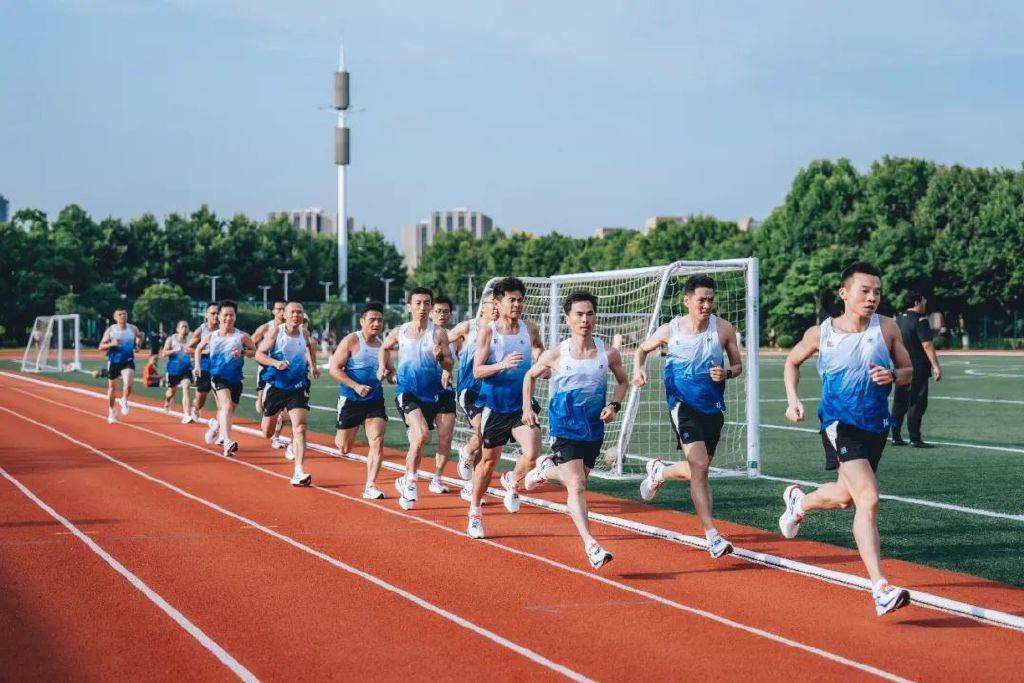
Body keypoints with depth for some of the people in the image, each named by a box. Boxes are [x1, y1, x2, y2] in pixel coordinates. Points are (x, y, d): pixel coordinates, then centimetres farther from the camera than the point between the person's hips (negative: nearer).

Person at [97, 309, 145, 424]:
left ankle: (124, 401, 10)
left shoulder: (133, 329, 1)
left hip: (128, 361, 0)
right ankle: (111, 412, 28)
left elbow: (139, 343, 16)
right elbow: (101, 347, -2)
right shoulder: (110, 330, -2)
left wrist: (139, 340, -6)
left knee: (128, 384, -21)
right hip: (113, 361, 1)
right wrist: (111, 344, -19)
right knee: (112, 387, 11)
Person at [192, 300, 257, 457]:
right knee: (227, 405, -26)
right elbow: (199, 348, 21)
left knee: (229, 409, 18)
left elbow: (254, 351, 4)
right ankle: (227, 442, -36)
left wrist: (242, 352, -15)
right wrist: (197, 365, 9)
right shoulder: (211, 337, 3)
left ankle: (216, 425, 54)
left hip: (235, 379, 3)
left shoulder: (241, 336, -2)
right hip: (218, 376, -2)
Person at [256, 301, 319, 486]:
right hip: (276, 387, -1)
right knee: (267, 432, 12)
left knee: (300, 429, -16)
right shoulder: (275, 332, -9)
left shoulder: (304, 332, 2)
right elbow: (259, 354, -9)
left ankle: (298, 473, -20)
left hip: (298, 389, 1)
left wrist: (312, 365, 15)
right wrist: (275, 363, -25)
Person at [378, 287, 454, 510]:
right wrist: (383, 368, 12)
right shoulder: (399, 332, 1)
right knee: (422, 435, -23)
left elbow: (449, 366, -10)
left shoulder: (438, 333, -5)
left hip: (430, 395, 1)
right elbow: (385, 347, 24)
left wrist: (441, 357, -30)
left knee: (417, 442, 9)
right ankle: (411, 479, -7)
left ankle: (405, 482, 30)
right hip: (406, 391, -1)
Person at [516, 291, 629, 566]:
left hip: (594, 428, 4)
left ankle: (546, 467, 48)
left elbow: (622, 381, 14)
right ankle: (590, 544, -17)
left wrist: (614, 405, -3)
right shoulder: (555, 355, -7)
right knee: (577, 486, -15)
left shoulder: (609, 354, -3)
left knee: (577, 480, 18)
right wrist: (527, 408, 4)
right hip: (564, 427, -4)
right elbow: (530, 375, 11)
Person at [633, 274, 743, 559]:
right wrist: (638, 369, -6)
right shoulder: (670, 330, -5)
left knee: (697, 469, 14)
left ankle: (659, 471, 47)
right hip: (683, 405, -4)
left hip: (713, 407, 4)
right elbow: (642, 349, 14)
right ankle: (712, 536, -17)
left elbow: (738, 365, 8)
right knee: (699, 467, -18)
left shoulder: (723, 328, -2)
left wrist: (727, 373, -14)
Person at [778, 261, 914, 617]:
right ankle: (880, 590, -23)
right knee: (868, 499, -20)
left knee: (846, 496, 21)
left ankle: (799, 501, 56)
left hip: (876, 426, 4)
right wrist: (793, 399, 0)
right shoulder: (821, 333, -5)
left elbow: (908, 371, 7)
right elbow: (792, 362, 14)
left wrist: (892, 376, -16)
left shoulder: (887, 328, -1)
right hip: (840, 424, -4)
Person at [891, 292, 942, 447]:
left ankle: (896, 437, 13)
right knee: (917, 403, -4)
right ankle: (915, 439, -5)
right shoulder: (920, 320, -12)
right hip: (918, 368, -8)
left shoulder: (898, 320, 12)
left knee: (899, 403, 11)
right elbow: (927, 345, -20)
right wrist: (936, 366, -22)